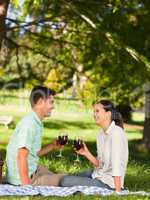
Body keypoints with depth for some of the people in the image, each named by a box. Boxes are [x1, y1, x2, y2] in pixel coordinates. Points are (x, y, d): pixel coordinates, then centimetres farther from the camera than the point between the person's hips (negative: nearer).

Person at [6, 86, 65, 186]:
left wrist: (52, 146, 6)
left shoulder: (37, 123, 10)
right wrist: (26, 186, -28)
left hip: (32, 170, 10)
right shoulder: (29, 123, -21)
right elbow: (21, 157, -27)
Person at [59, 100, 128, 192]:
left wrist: (117, 191, -26)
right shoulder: (101, 134, 8)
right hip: (98, 175, 10)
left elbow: (117, 166, -23)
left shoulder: (116, 133, -18)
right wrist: (86, 153, -3)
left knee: (65, 181, -15)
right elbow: (100, 164, 11)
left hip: (108, 184, -10)